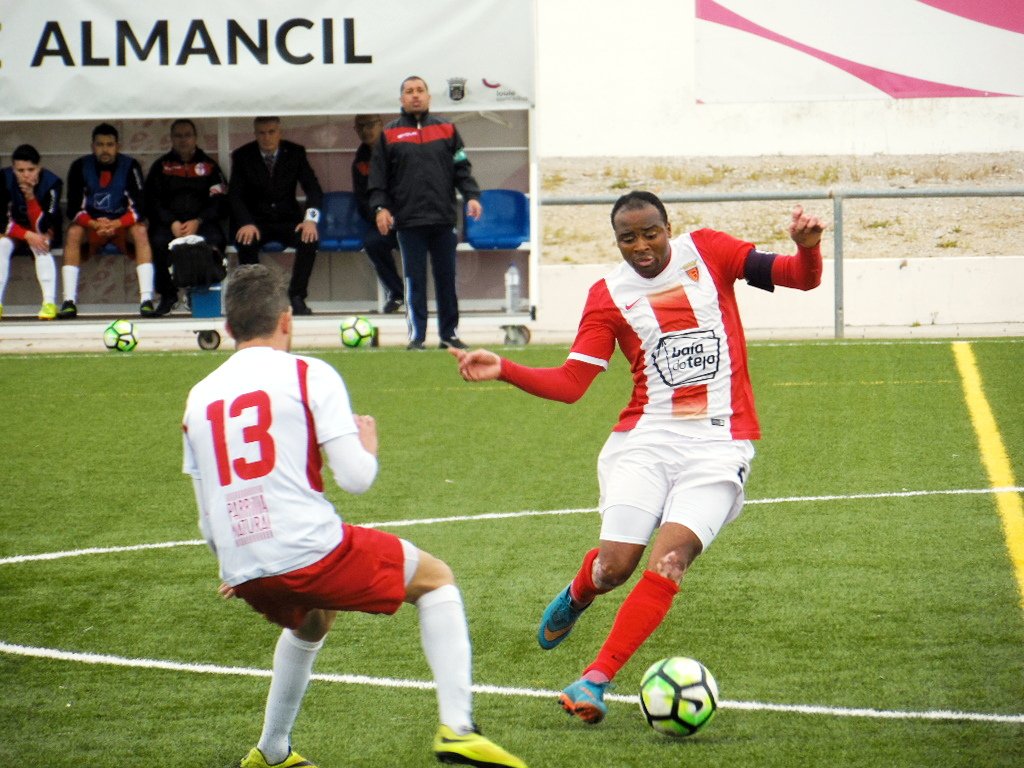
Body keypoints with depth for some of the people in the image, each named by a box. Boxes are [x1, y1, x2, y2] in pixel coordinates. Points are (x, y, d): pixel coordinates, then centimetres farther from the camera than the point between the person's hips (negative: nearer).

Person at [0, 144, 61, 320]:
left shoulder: (51, 182, -25)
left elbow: (42, 227, -29)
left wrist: (31, 198, -41)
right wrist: (27, 235, -33)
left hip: (45, 233, -2)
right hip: (15, 231, 2)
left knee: (40, 245, -34)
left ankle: (49, 302, -35)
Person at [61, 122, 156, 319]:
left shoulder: (130, 166, -10)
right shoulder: (80, 167, -8)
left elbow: (138, 208, -14)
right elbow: (74, 209, -11)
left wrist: (116, 224, -31)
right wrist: (94, 224, -29)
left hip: (122, 224, 0)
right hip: (91, 224, 1)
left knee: (140, 231, -32)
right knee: (73, 233, -30)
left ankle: (146, 300, -38)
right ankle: (69, 301, -35)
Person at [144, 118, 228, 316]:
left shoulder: (208, 165, 15)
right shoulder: (161, 166, 16)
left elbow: (219, 201, 6)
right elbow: (152, 201, 6)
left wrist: (197, 222, -11)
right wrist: (172, 223, -12)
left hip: (202, 222, 0)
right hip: (168, 223, 0)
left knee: (214, 240, -34)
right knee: (160, 242, -34)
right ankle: (167, 296, -22)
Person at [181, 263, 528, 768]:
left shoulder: (199, 398, 12)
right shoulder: (308, 375, -3)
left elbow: (209, 520, 16)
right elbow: (355, 478, -10)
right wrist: (368, 443, 14)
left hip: (247, 574, 6)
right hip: (313, 552, -6)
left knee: (310, 620, 38)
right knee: (435, 579, 16)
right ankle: (456, 727, 3)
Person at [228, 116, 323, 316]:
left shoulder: (295, 152, 1)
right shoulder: (242, 156, -2)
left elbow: (313, 189, -3)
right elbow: (234, 195, -9)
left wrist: (310, 219, -22)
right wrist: (247, 223, -27)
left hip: (287, 220, 1)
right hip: (255, 221, -1)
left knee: (310, 239, -30)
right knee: (246, 242, -35)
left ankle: (297, 296, -21)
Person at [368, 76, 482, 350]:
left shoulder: (446, 130, 11)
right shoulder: (389, 134, 7)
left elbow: (462, 168, 10)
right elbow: (378, 176, 5)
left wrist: (471, 195, -4)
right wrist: (380, 207, -7)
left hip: (443, 219, 1)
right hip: (409, 221, -1)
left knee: (446, 279, 4)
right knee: (414, 280, 1)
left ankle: (449, 334, 10)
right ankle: (416, 335, 4)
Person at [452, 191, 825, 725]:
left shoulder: (707, 252, 3)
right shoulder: (609, 295, 3)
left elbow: (802, 279, 0)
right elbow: (569, 384, 0)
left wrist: (807, 247, -22)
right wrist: (503, 370, -14)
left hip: (717, 445, -1)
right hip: (645, 439, 1)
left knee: (667, 562, -18)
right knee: (615, 565, -10)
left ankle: (595, 679, -14)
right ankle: (575, 597, 29)